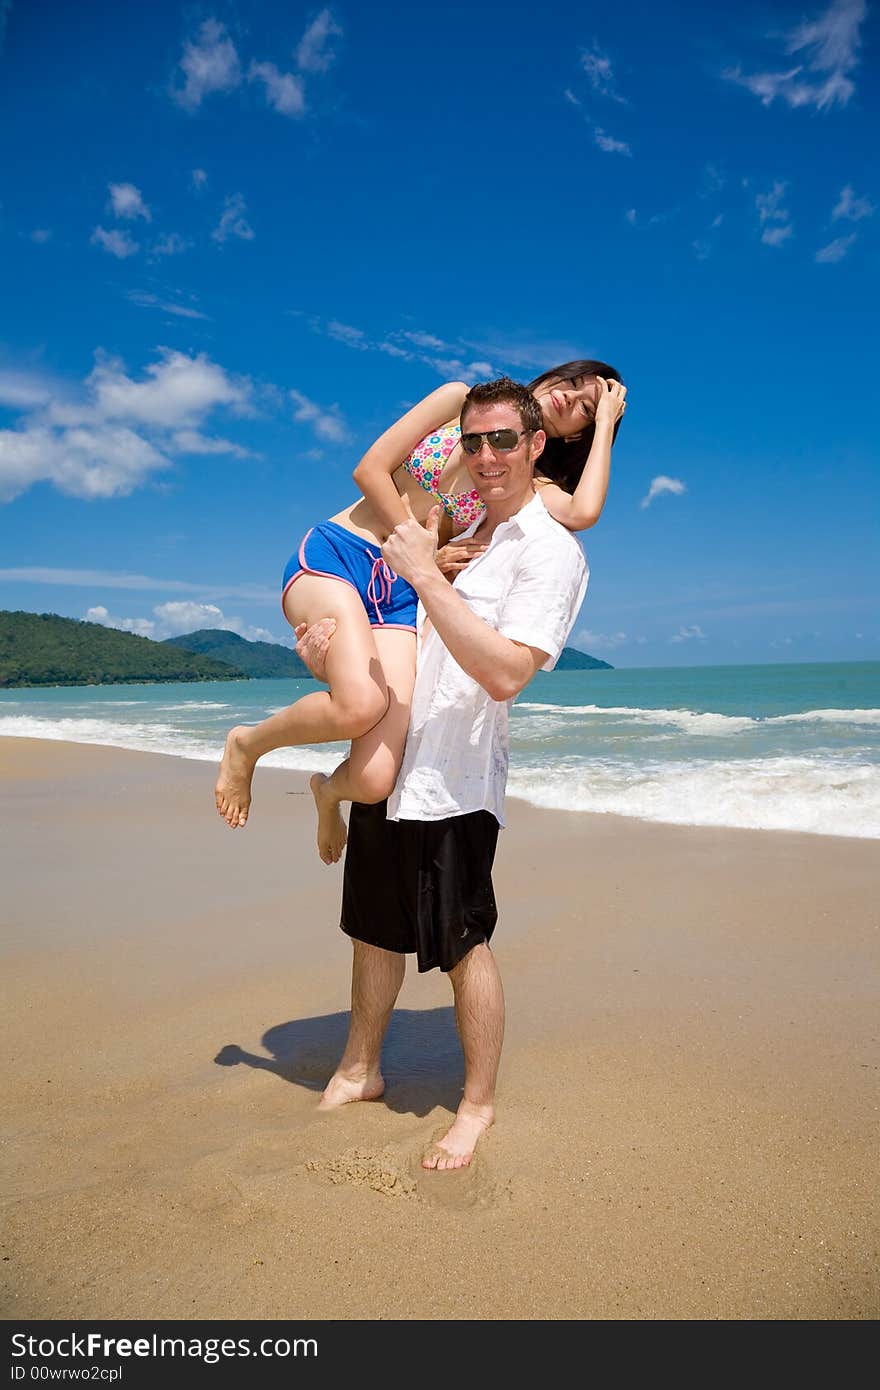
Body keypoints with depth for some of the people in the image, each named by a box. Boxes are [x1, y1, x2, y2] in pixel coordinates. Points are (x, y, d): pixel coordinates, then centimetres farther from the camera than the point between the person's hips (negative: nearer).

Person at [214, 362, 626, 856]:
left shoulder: (530, 486, 11)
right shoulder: (459, 399, 9)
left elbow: (584, 512, -12)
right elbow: (370, 470, 2)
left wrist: (607, 422, 1)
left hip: (402, 596, 2)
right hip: (334, 556, -2)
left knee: (374, 782, -18)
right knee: (362, 705, -33)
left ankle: (329, 789, 22)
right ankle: (247, 743, -1)